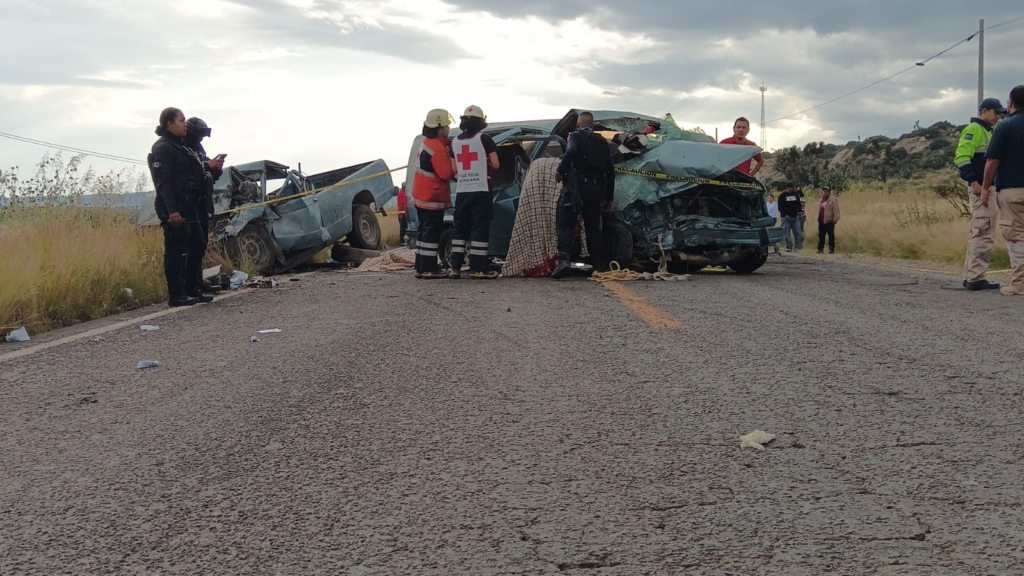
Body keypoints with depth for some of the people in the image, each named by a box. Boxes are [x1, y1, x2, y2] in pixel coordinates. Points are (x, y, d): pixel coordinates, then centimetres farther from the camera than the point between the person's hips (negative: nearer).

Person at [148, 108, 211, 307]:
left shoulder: (180, 147, 21)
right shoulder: (163, 148, -10)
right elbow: (163, 181, -19)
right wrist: (172, 210, -25)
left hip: (188, 208, 10)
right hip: (174, 209, -10)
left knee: (197, 247, 13)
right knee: (176, 251, -7)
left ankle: (192, 290, 21)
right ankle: (176, 296, -4)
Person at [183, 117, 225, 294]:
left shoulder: (199, 150, 19)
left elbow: (211, 177, 21)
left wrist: (217, 167, 1)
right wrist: (207, 165, -25)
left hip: (201, 204, 9)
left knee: (202, 243, 11)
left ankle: (198, 280, 17)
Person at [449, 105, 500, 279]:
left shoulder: (455, 142, 9)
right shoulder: (484, 139, -5)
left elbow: (454, 169, 7)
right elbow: (495, 165, -6)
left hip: (461, 192, 5)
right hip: (480, 191, -5)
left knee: (460, 228, 10)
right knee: (480, 228, -4)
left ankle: (455, 267, 7)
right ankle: (477, 268, -7)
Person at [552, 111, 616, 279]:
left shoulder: (576, 136, 2)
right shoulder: (603, 142, 19)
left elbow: (571, 152, -22)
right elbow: (610, 172, 17)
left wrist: (560, 171, -12)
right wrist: (609, 198, 21)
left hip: (576, 186, -5)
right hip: (595, 189, 5)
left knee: (565, 224, -5)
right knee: (594, 227, 13)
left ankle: (564, 259, -24)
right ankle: (600, 266, 10)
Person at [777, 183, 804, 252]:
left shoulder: (796, 194, 11)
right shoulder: (783, 196, 0)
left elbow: (799, 204, 22)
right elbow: (780, 207, -4)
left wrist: (799, 211, 6)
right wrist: (785, 215, -13)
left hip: (795, 217, 3)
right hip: (786, 217, -3)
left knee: (798, 232, -2)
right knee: (787, 233, -3)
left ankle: (798, 246, 3)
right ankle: (789, 247, 3)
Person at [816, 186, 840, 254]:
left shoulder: (833, 199, -9)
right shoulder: (822, 199, 16)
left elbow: (836, 210, -15)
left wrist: (835, 218, -21)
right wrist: (818, 218, 20)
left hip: (829, 222, -8)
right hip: (821, 222, 8)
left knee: (831, 236, -1)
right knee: (821, 236, 10)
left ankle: (831, 249, 3)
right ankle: (820, 248, 16)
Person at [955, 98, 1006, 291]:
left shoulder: (990, 132, 23)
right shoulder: (973, 130, -8)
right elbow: (962, 157, -18)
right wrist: (974, 182, -24)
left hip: (991, 188, 10)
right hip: (980, 188, -10)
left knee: (979, 234, 12)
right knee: (984, 234, -13)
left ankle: (970, 276, 16)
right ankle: (976, 278, -12)